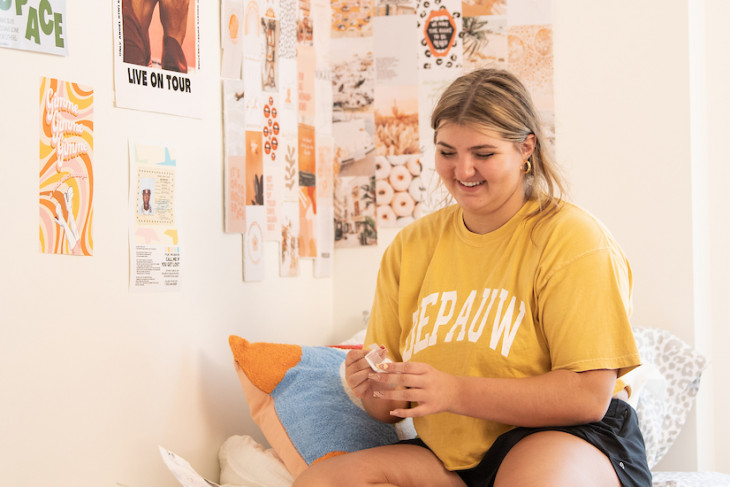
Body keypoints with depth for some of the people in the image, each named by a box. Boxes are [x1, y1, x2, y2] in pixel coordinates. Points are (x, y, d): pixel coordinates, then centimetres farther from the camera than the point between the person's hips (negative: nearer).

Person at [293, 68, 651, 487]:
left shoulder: (572, 237, -7)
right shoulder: (409, 247, 10)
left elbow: (589, 395, -17)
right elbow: (393, 409, 13)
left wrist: (454, 392, -23)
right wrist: (374, 389, -12)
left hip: (569, 441, -6)